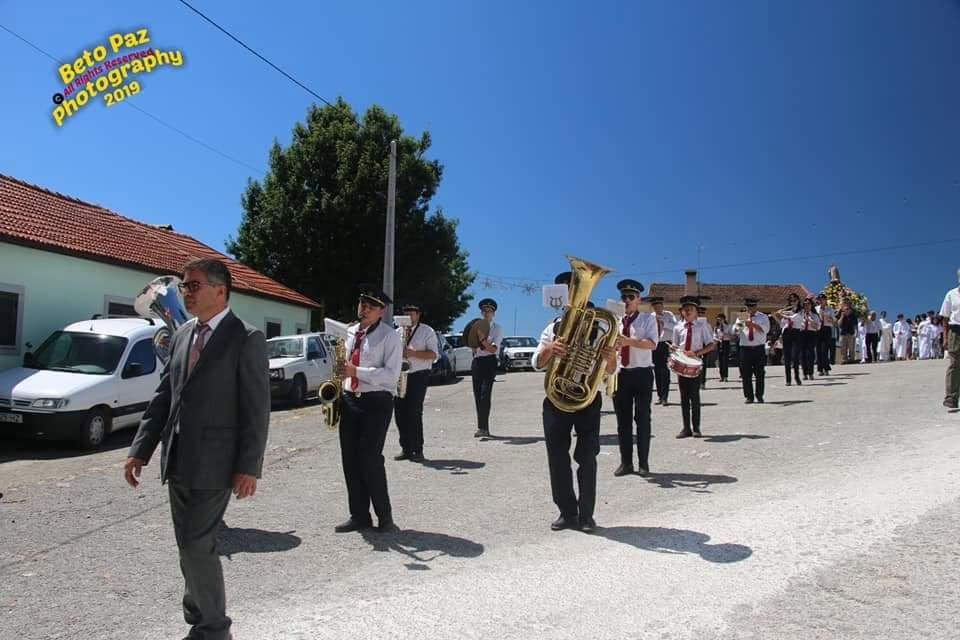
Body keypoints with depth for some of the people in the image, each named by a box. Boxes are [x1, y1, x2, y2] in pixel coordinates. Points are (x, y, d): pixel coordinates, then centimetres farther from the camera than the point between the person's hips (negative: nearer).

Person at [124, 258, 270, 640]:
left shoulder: (247, 340, -10)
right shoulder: (182, 335, 11)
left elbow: (257, 409, -12)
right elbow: (163, 397, 14)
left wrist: (248, 467, -16)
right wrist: (140, 450, 8)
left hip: (214, 463, -7)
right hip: (178, 462, 7)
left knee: (197, 546, -6)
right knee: (192, 547, 15)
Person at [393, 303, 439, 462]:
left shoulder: (427, 331, 2)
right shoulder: (397, 332, 18)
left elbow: (434, 354, -6)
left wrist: (413, 353, -17)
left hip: (418, 376, -5)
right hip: (399, 376, 5)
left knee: (414, 413, -9)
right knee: (399, 413, 4)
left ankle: (417, 450, -1)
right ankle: (406, 448, 14)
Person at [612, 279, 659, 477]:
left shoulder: (648, 319, 1)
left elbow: (652, 343, -15)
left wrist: (629, 341, -29)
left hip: (642, 373, -3)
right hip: (621, 373, 3)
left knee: (642, 418, 0)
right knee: (622, 419, 5)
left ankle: (643, 463, 9)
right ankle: (626, 462, 14)